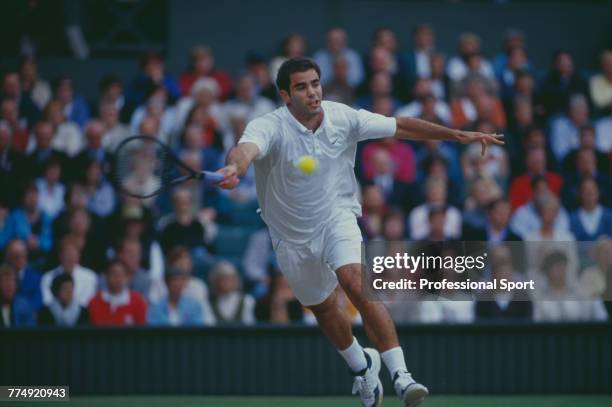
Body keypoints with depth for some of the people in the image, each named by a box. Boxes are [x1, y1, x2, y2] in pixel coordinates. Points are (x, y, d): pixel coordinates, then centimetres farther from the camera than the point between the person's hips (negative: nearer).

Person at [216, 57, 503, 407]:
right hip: (293, 235, 1)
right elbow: (247, 149, -46)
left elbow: (401, 127, -3)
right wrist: (234, 168, -71)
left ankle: (401, 376, -31)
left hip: (337, 219, -1)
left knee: (358, 284, -27)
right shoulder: (270, 127, -23)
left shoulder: (342, 118, -12)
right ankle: (361, 365, 48)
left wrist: (461, 135, -6)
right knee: (323, 308, 18)